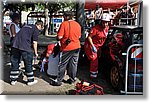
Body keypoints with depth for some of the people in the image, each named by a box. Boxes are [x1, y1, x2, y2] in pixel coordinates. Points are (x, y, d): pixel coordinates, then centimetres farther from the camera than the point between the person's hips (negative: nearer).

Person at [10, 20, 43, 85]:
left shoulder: (26, 26, 25)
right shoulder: (36, 29, 3)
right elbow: (34, 42, -3)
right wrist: (35, 53, 6)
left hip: (15, 45, 7)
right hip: (25, 47, -7)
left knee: (14, 63, 14)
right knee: (28, 64, 7)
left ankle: (13, 80, 23)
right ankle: (30, 80, 18)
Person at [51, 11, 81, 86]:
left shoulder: (64, 24, -13)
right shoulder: (77, 24, 5)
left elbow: (59, 37, -17)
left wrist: (57, 37, 4)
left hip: (67, 48, -5)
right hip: (76, 47, 5)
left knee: (63, 65, 3)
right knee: (73, 64, 13)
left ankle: (59, 81, 9)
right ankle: (72, 79, 22)